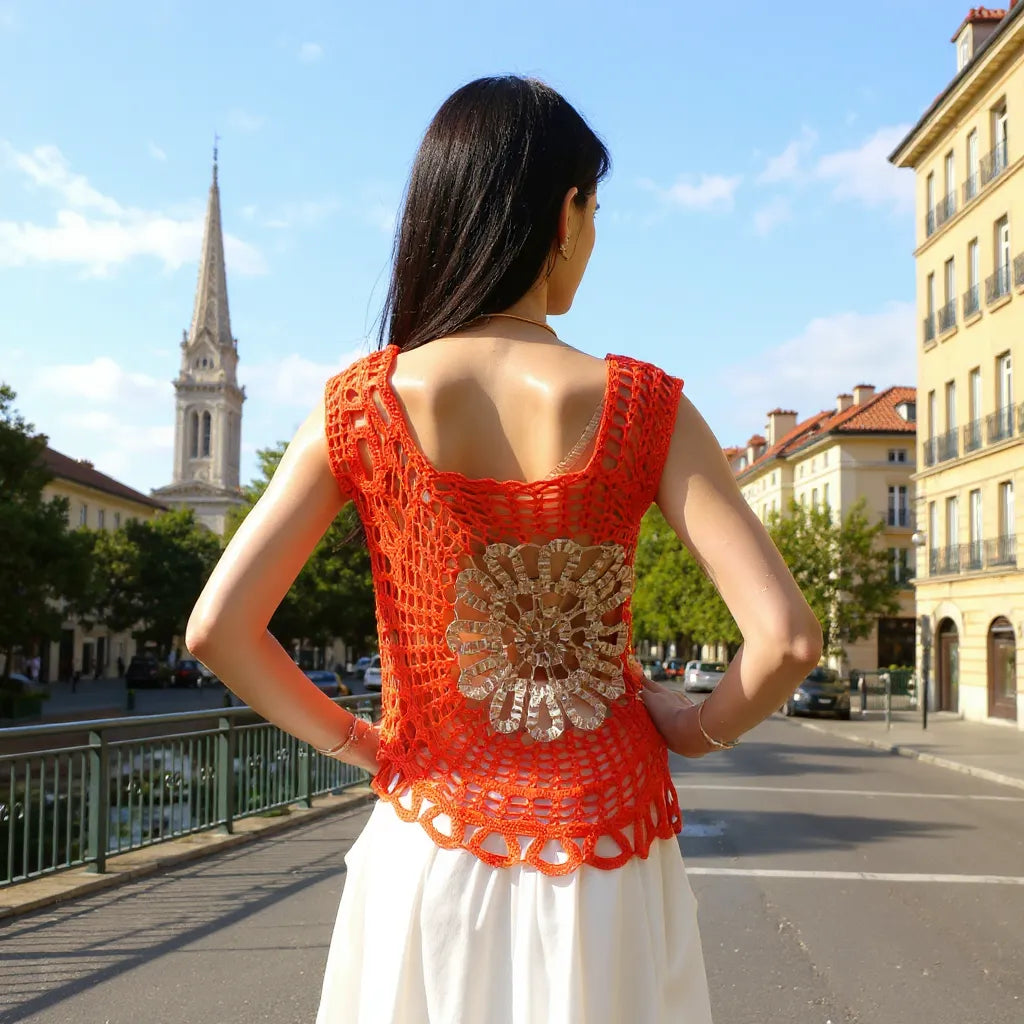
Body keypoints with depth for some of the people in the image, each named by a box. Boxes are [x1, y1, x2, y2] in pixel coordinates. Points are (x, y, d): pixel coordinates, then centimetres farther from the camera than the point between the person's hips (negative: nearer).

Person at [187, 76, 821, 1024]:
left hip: (431, 847, 1)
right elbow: (787, 638, -16)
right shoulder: (641, 408, -11)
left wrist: (358, 743, 2)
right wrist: (699, 727, 3)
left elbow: (218, 629, -12)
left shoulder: (363, 405, -8)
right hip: (605, 855, 0)